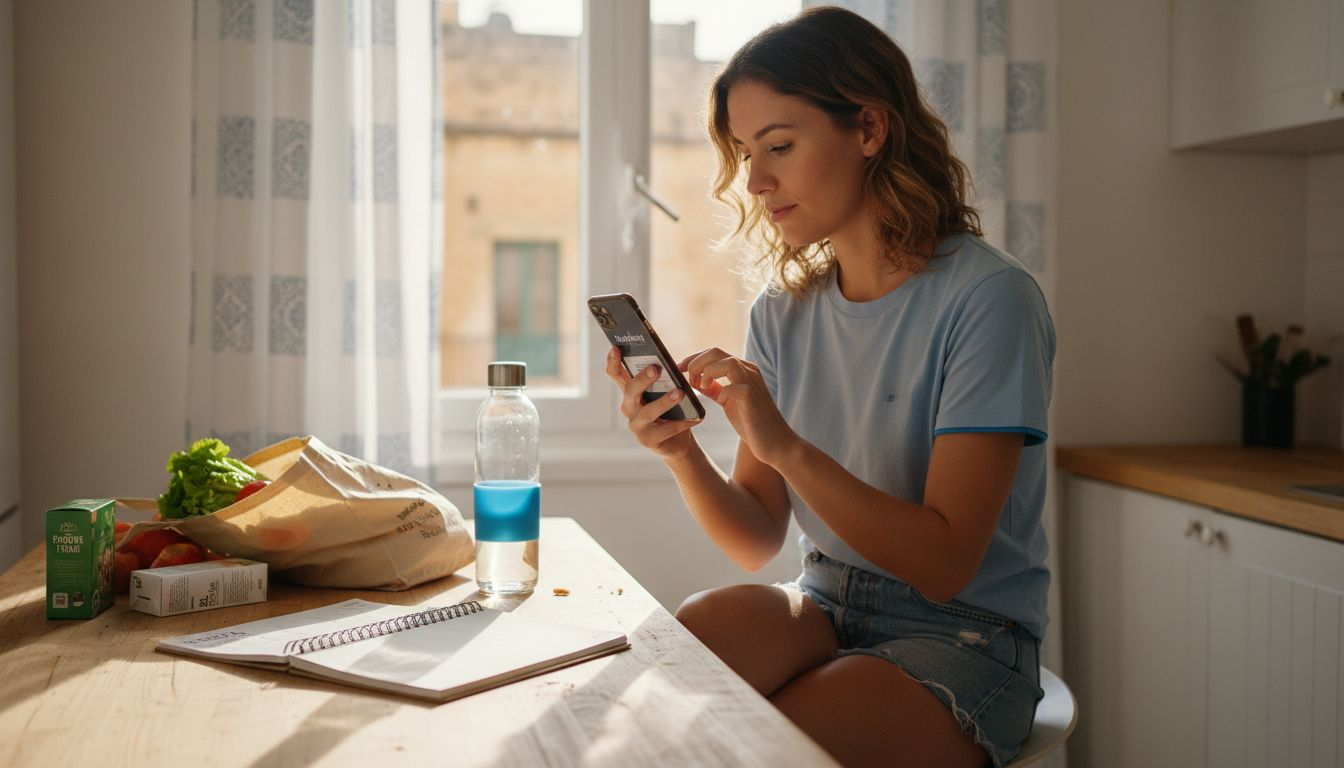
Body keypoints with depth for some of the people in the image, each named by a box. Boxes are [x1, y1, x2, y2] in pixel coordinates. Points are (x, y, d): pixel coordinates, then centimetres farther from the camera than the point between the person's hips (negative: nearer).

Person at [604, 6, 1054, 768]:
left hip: (963, 637, -4)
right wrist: (683, 451, -17)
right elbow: (759, 540, 3)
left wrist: (789, 447, -29)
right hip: (826, 605, 5)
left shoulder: (989, 297, -15)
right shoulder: (784, 312, 4)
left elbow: (945, 566, -18)